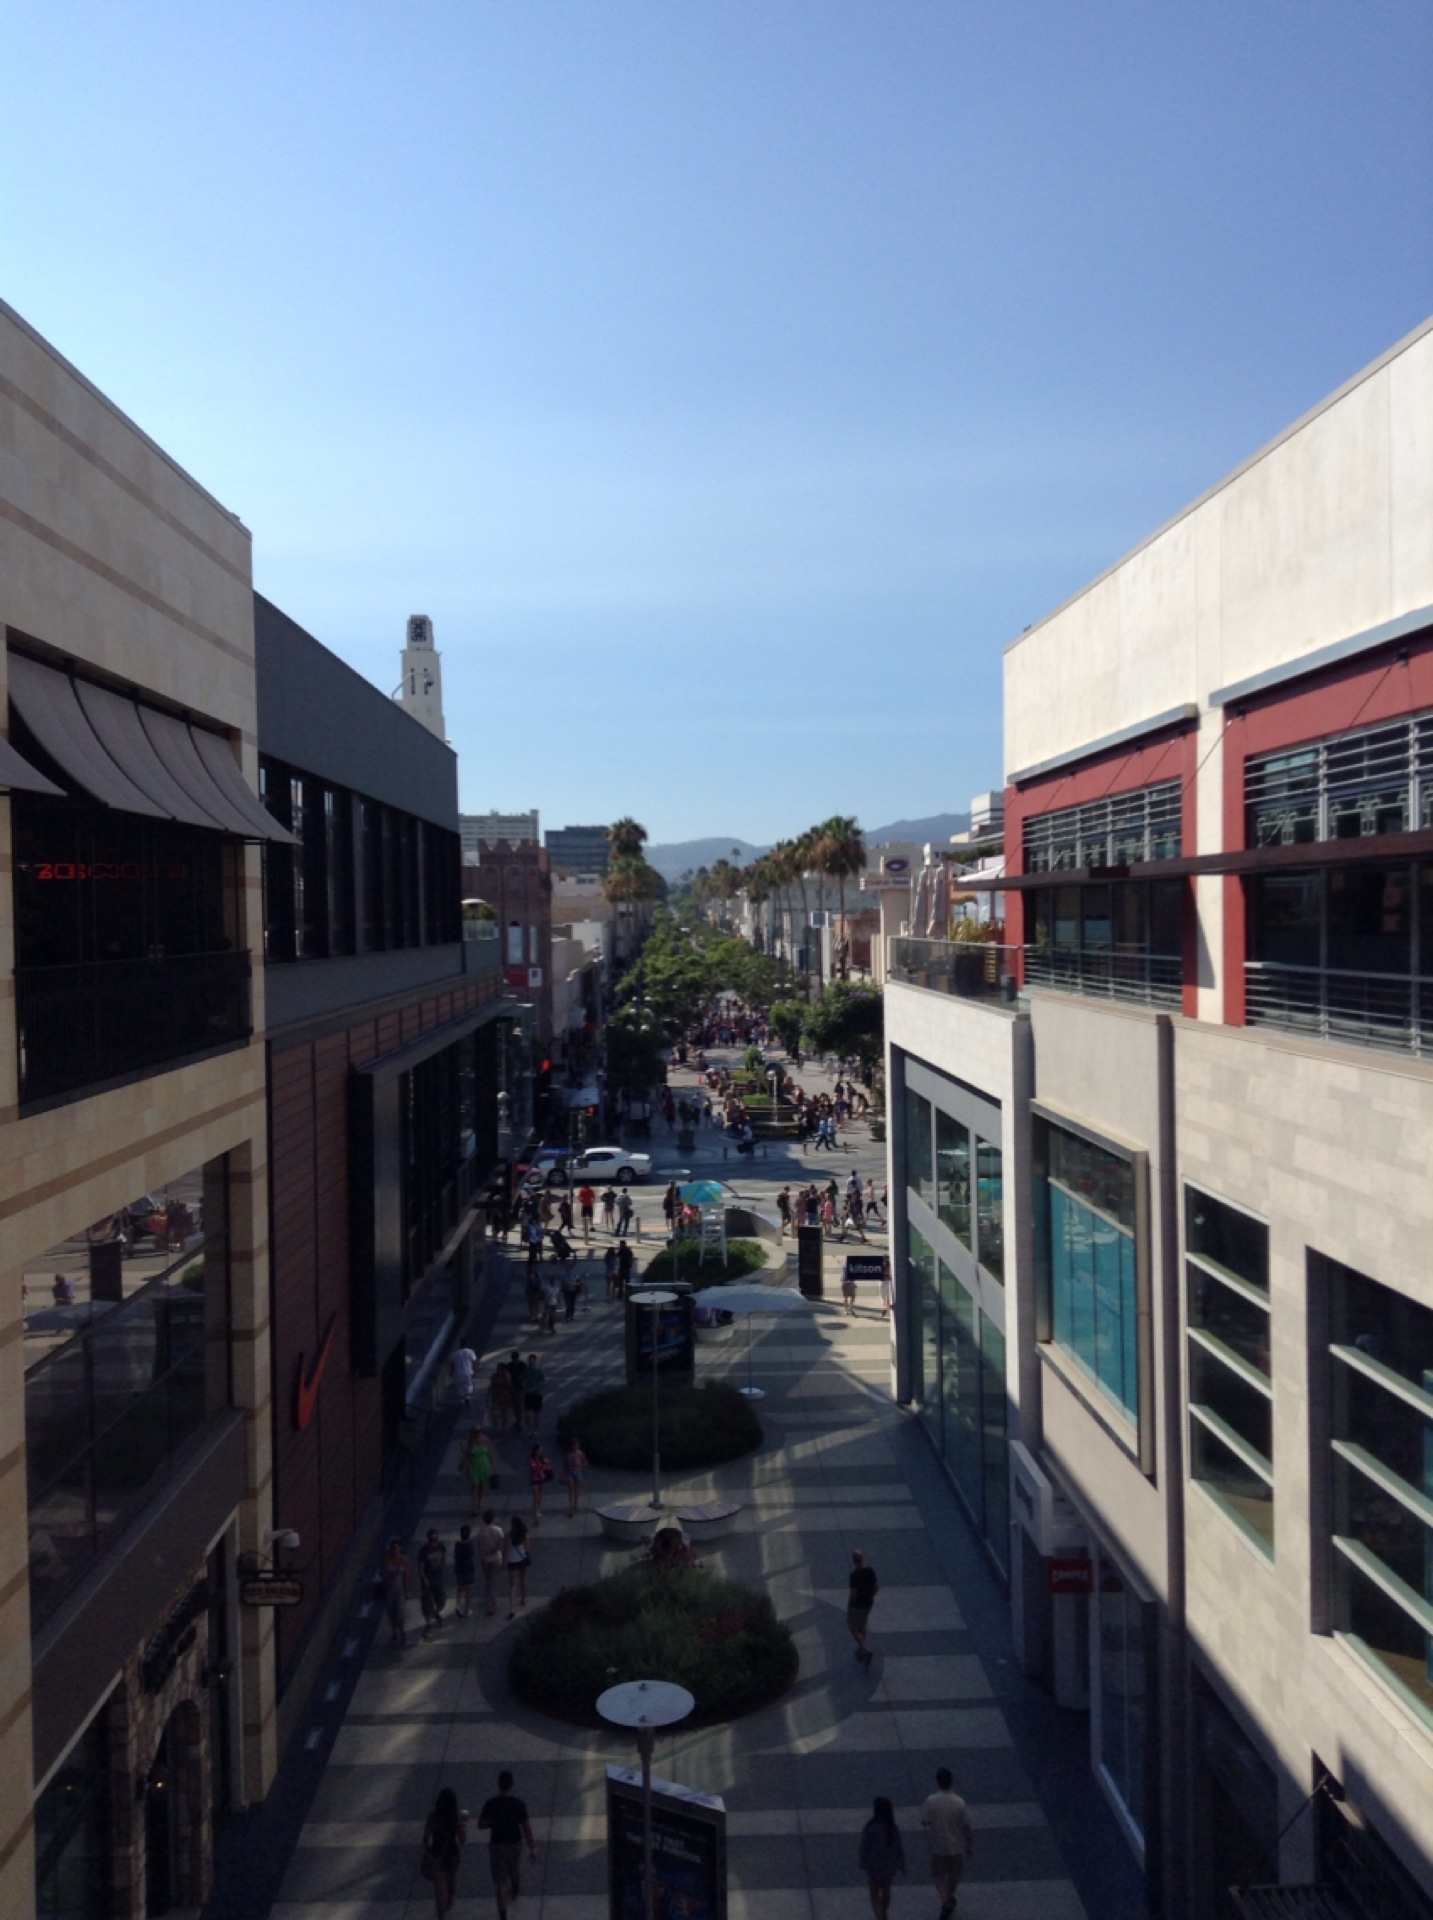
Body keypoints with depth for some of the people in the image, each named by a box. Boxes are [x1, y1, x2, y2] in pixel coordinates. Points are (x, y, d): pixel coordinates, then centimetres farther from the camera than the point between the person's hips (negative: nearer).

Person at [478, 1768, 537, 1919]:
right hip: (514, 1844, 1)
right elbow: (526, 1828, -15)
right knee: (514, 1870, 30)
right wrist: (532, 1848, -5)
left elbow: (481, 1825, -8)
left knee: (500, 1881, 8)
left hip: (497, 1845, -1)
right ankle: (515, 1892, 58)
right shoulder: (518, 1804, -20)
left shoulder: (490, 1804, -19)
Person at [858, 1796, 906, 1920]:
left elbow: (864, 1848, -16)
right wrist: (902, 1865, 7)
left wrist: (862, 1863, 2)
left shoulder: (870, 1828, -28)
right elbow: (899, 1849, -9)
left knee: (874, 1895, 16)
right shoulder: (894, 1828, -19)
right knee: (886, 1890, 28)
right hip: (890, 1865, 3)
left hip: (874, 1866, -3)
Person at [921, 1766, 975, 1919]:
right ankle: (950, 1899, 42)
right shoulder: (959, 1802, -18)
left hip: (938, 1846, -1)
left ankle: (945, 1902, 2)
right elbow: (966, 1826, -10)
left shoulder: (931, 1801, -21)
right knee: (954, 1874, 25)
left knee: (938, 1874, 19)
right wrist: (970, 1845, 5)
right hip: (956, 1846, 1)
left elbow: (924, 1822, -10)